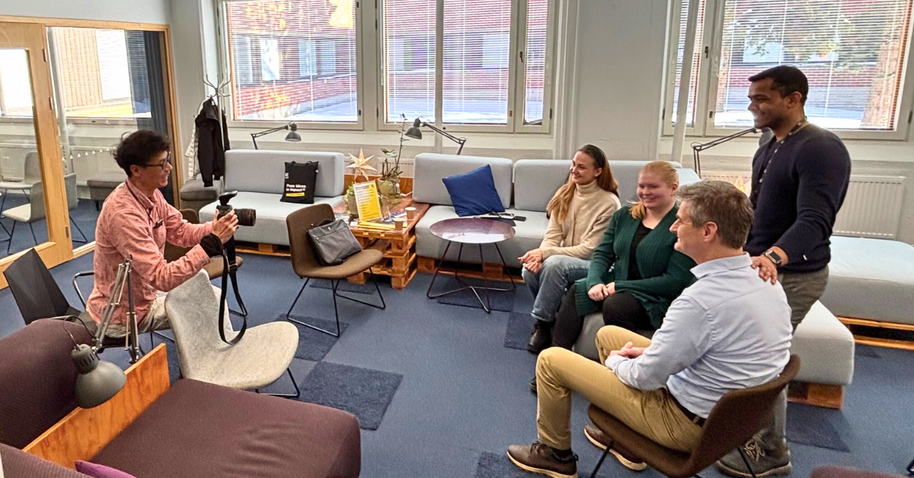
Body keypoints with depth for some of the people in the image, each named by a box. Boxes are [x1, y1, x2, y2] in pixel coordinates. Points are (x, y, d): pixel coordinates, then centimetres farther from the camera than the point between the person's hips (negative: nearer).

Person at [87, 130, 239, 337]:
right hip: (124, 314, -8)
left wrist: (215, 229, -18)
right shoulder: (124, 214, -32)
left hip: (144, 291, 8)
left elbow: (180, 231, 2)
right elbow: (163, 278, -35)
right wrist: (212, 242, -37)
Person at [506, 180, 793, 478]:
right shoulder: (766, 281, -4)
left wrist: (615, 361, -1)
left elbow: (646, 376, -22)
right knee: (608, 334, 23)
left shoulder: (702, 299, -33)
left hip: (689, 423, -8)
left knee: (551, 360, 0)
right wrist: (651, 350, 5)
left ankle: (555, 453, 25)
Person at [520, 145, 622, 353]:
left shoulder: (609, 203, -15)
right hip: (565, 258, 5)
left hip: (594, 265, -5)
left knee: (555, 263, -34)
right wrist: (539, 255, -22)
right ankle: (550, 317, 0)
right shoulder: (565, 194, 3)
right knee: (529, 269, -25)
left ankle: (543, 324, -17)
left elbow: (589, 249, -18)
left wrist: (545, 253, -24)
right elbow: (552, 236, 1)